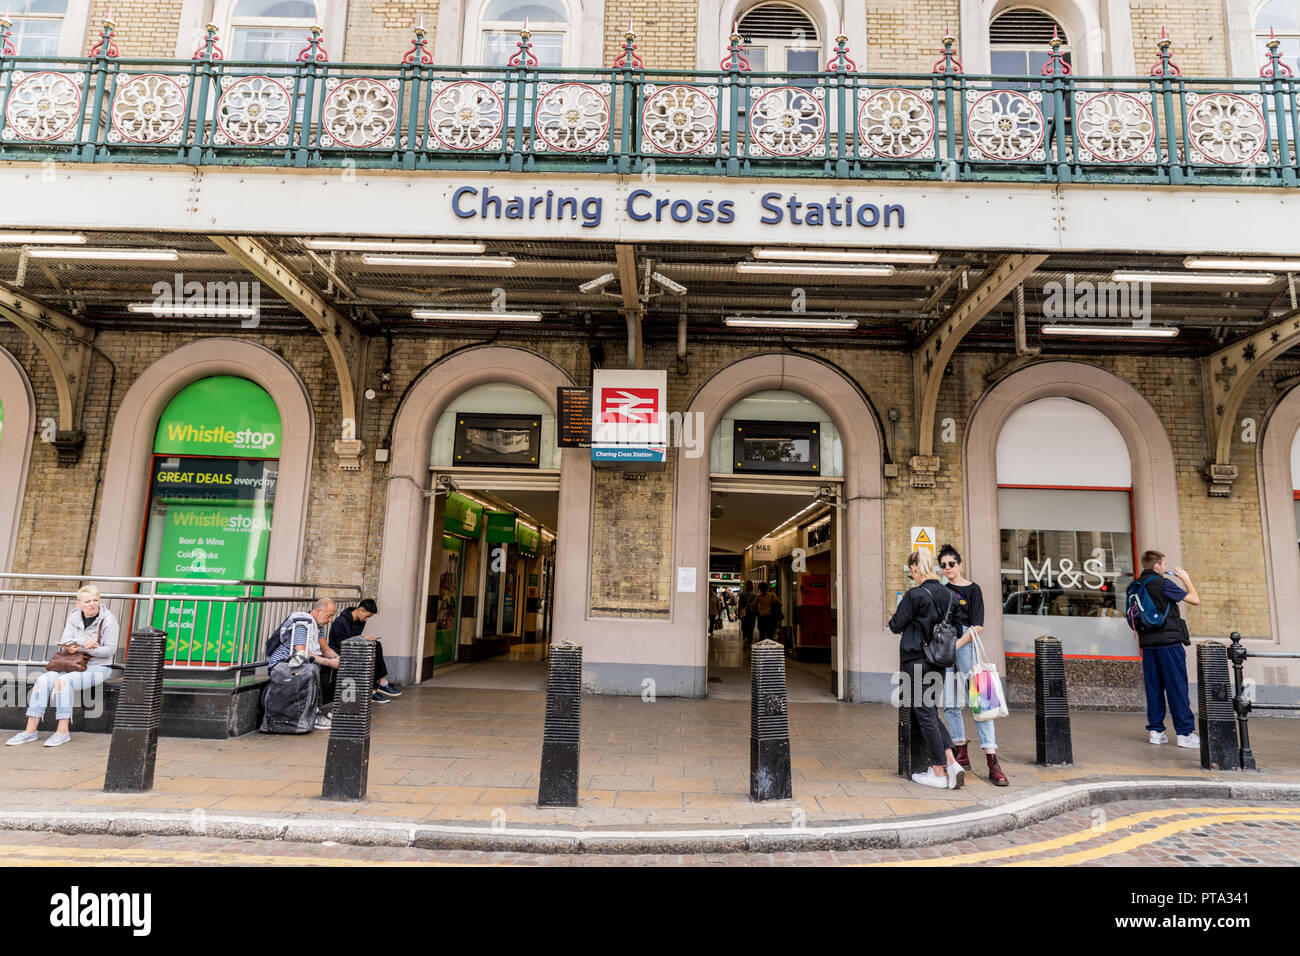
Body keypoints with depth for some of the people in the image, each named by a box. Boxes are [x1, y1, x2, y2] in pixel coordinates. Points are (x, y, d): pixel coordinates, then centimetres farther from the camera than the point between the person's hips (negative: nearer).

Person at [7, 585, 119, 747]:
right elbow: (64, 641, -2)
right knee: (43, 680, -17)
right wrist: (82, 641, -23)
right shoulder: (74, 617, 8)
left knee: (63, 681, -29)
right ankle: (31, 730, -13)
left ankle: (63, 731, -25)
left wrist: (82, 648, -22)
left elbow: (110, 649, -12)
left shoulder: (108, 619, -8)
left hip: (98, 667, -6)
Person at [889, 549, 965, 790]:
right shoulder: (945, 593, 5)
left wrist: (894, 619, 11)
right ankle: (951, 763, 8)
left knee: (925, 714, 2)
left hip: (916, 660, -7)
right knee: (931, 712, 17)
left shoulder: (915, 595, -17)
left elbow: (896, 625, -10)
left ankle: (939, 772, 10)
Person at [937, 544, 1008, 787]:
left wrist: (955, 645, -16)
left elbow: (978, 626, -6)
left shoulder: (972, 589, 1)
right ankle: (961, 755, 18)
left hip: (966, 644, -5)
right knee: (949, 704, 5)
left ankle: (993, 764, -7)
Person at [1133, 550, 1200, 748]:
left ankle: (1155, 730, 11)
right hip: (1169, 642, -6)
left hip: (1148, 644, 6)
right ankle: (1185, 732, 2)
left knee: (1154, 688, 9)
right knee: (1177, 688, -1)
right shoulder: (1163, 584, -11)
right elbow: (1195, 599, -4)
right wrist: (1186, 579, 10)